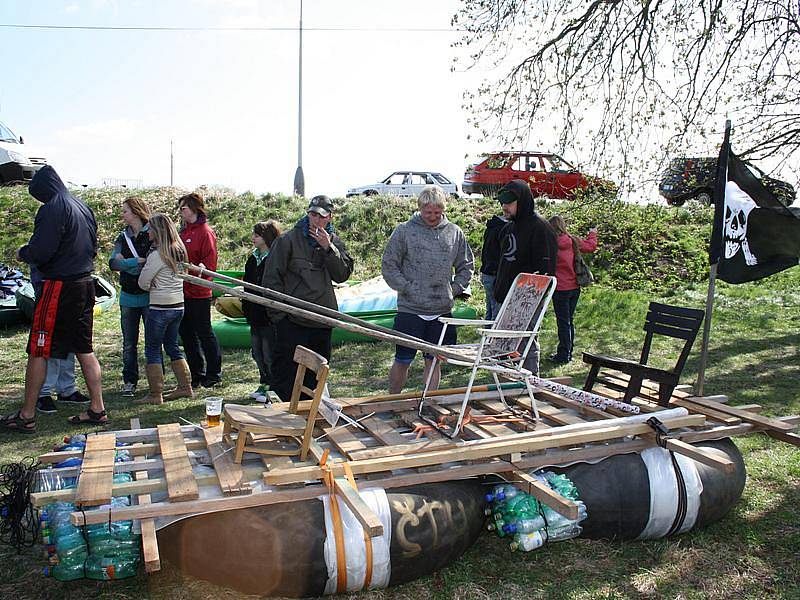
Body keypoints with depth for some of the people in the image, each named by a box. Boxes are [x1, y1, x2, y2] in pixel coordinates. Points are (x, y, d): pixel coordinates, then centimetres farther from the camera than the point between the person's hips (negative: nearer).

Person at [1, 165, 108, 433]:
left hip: (59, 287, -8)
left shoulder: (52, 210, -13)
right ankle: (97, 409, 13)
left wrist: (22, 253, 2)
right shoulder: (84, 208, 13)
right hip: (85, 284, 8)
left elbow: (39, 252, -18)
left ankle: (26, 416, 9)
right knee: (84, 350, 11)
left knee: (38, 351, 2)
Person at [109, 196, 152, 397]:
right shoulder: (122, 237, 10)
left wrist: (126, 263, -10)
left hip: (150, 296, -5)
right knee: (129, 343, 10)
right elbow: (113, 263, -4)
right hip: (128, 297, 5)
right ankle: (130, 381, 20)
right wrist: (138, 261, -15)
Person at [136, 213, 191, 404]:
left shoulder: (157, 255, -16)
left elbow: (143, 283, -10)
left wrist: (152, 285, 10)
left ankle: (155, 394, 6)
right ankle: (185, 387, 22)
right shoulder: (179, 251, 7)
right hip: (178, 305, 8)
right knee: (172, 346, 19)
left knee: (153, 350, 2)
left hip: (160, 308, -8)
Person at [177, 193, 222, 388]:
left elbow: (209, 265, -15)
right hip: (182, 291, 9)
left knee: (204, 333, 0)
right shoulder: (183, 231, 14)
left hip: (198, 293, -9)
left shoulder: (205, 232, -11)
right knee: (186, 333, 13)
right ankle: (196, 374, 25)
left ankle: (213, 374, 13)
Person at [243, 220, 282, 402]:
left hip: (269, 314, -9)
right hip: (255, 314, 9)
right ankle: (264, 384, 29)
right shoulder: (253, 258, 12)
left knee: (269, 354, 0)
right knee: (257, 352, 16)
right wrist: (246, 307, 16)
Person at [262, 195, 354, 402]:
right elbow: (271, 278, -3)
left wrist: (328, 248, -14)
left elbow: (343, 274, -2)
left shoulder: (335, 242, 9)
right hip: (292, 321, -5)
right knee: (285, 375, -4)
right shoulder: (288, 240, -4)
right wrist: (279, 312, -7)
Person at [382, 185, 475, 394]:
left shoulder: (455, 232, 6)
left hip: (442, 310, 3)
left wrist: (455, 290, 5)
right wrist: (407, 289, -9)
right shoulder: (404, 231, -4)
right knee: (402, 361, 7)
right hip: (410, 309, -3)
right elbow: (388, 266, -2)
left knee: (433, 361, 12)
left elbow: (466, 266, 16)